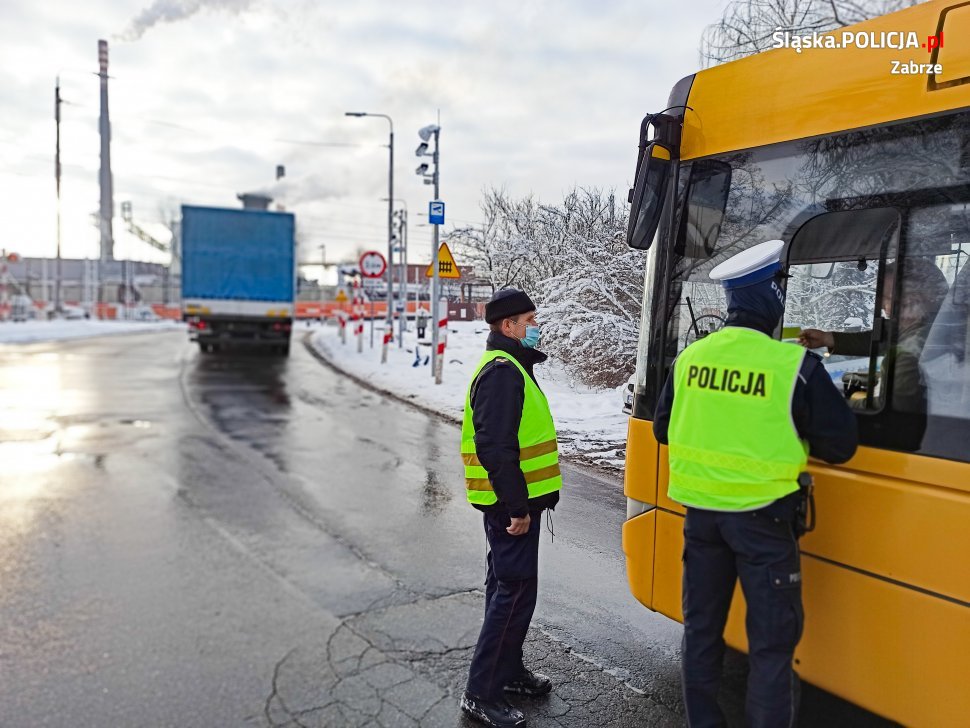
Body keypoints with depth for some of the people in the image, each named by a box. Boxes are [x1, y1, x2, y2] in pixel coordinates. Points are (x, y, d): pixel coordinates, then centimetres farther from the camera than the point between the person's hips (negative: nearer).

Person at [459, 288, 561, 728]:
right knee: (516, 591, -5)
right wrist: (517, 506, -24)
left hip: (514, 501, 11)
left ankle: (508, 670, 33)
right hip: (511, 503, -11)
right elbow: (495, 447, -27)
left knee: (507, 586, 18)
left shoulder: (509, 367, 15)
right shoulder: (503, 372, -19)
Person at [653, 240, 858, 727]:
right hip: (761, 514, -5)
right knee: (772, 637, 9)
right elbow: (840, 445, -7)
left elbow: (664, 429, 9)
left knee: (701, 624, 18)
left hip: (700, 509, 5)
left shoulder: (690, 357, -1)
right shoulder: (794, 364, -15)